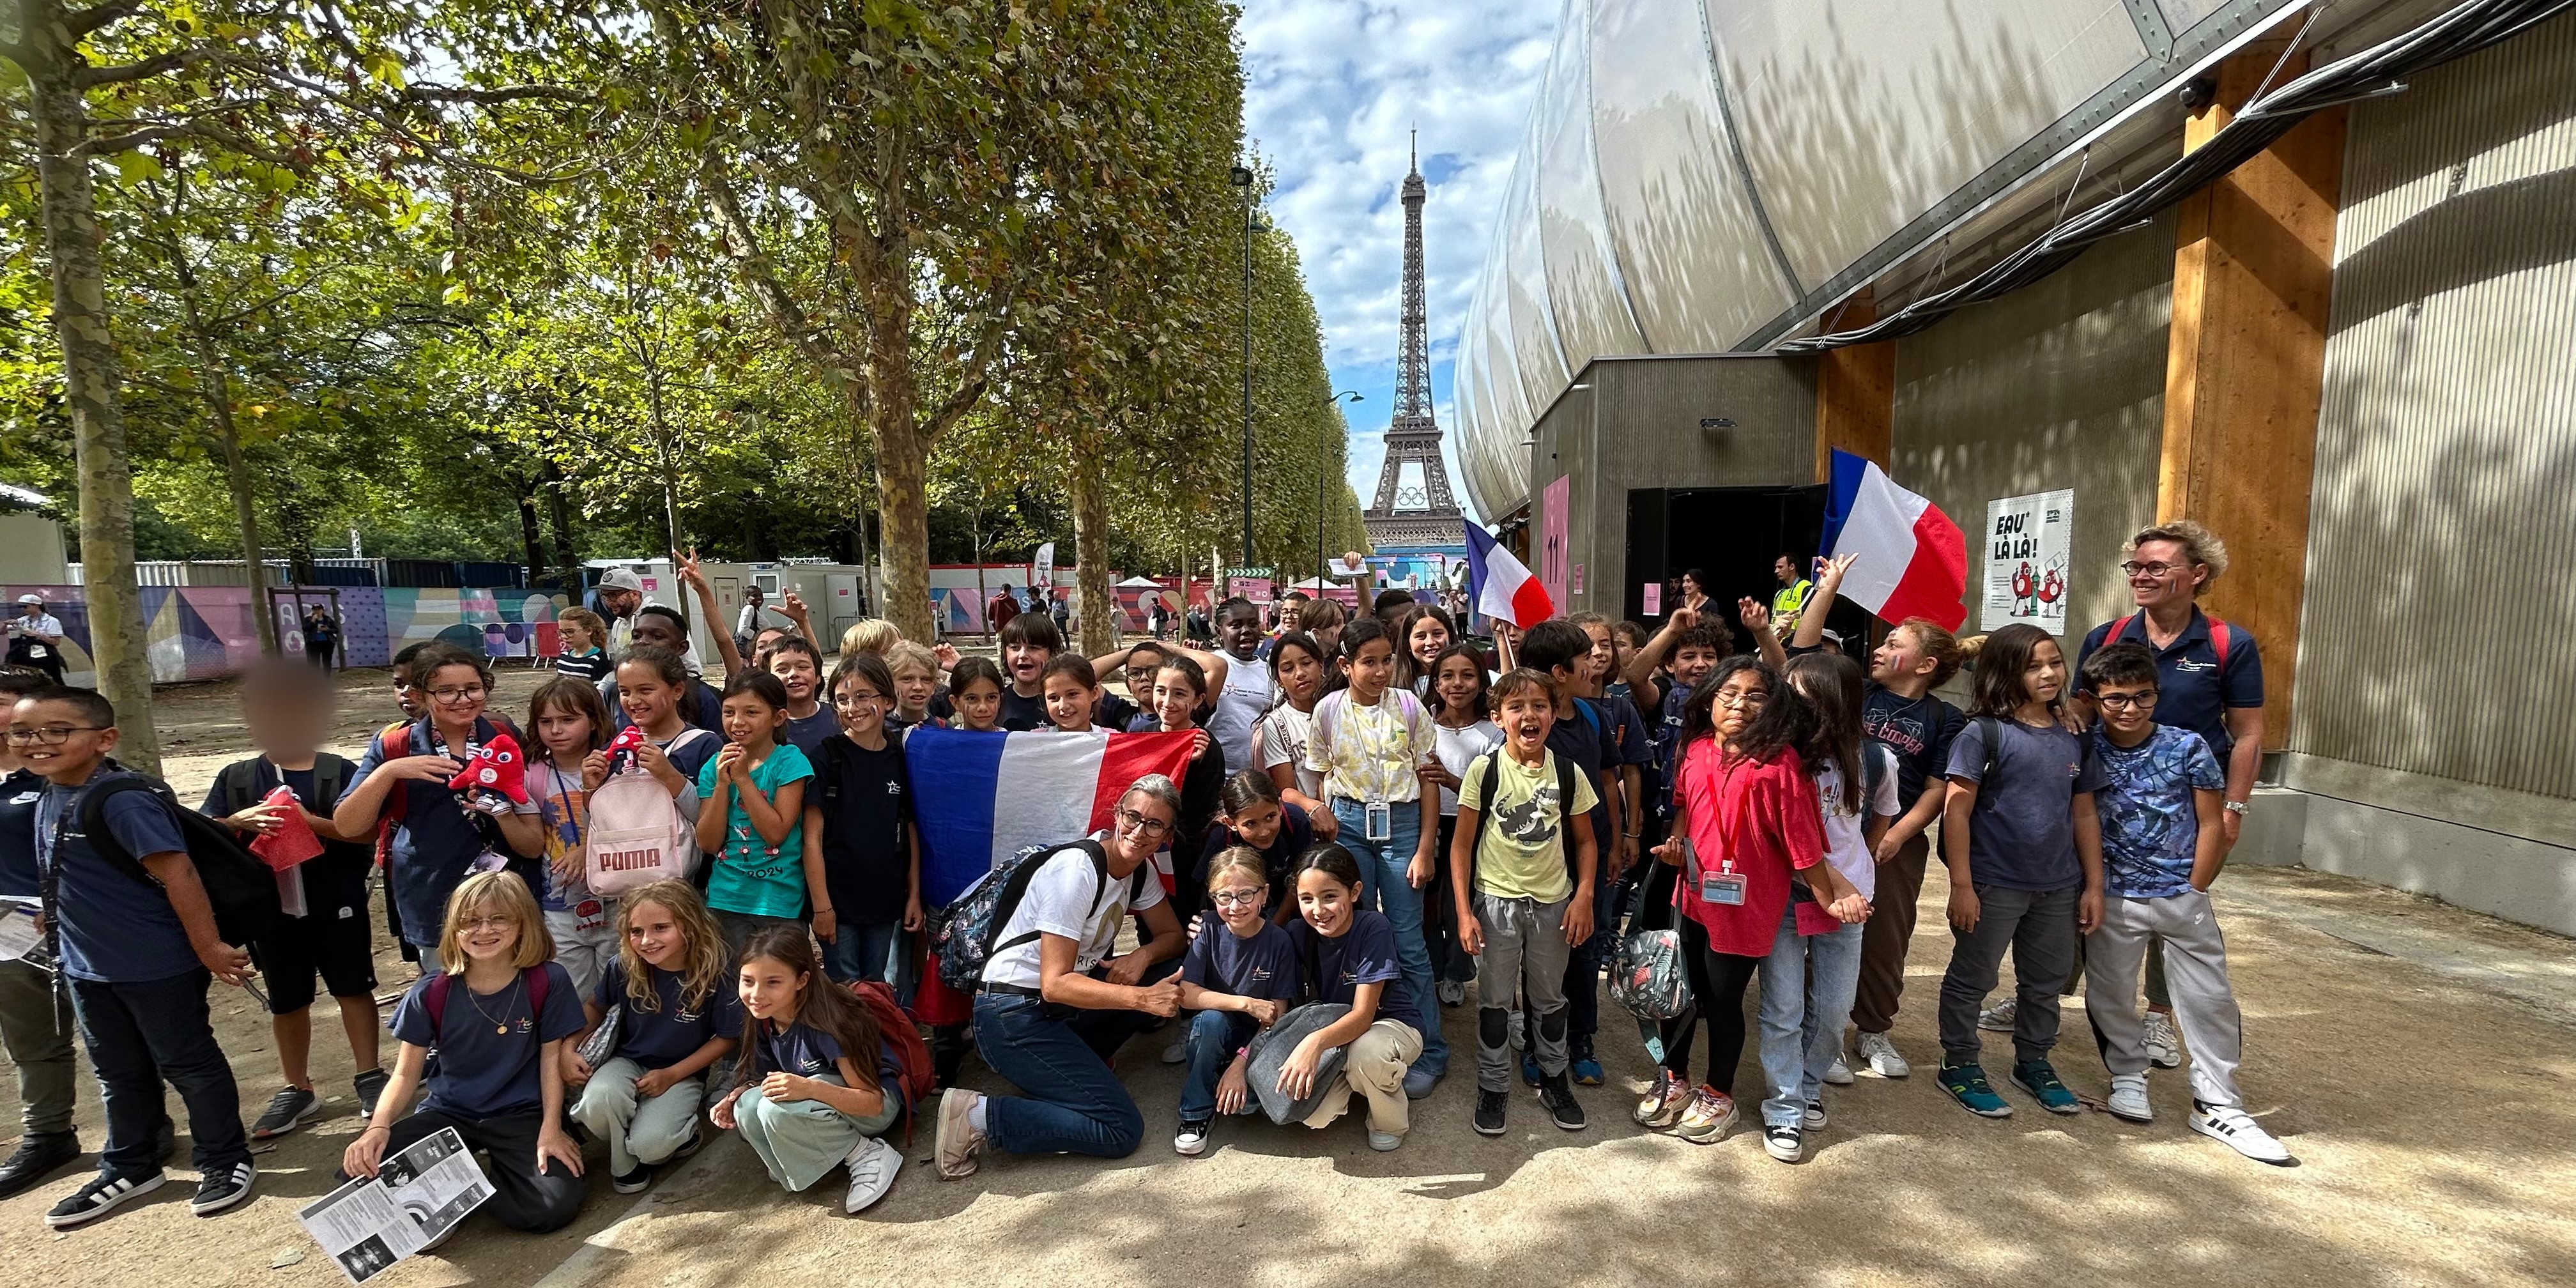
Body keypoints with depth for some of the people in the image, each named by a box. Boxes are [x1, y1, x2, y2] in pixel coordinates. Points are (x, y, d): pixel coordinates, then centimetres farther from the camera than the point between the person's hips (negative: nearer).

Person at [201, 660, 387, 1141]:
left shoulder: (340, 772, -6)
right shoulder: (236, 778, 4)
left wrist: (313, 821, -25)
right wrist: (240, 821, -18)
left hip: (336, 905, -3)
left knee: (353, 989, 9)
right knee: (287, 1001, 16)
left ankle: (370, 1077, 21)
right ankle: (297, 1089, 31)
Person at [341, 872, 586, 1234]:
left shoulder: (548, 982, -11)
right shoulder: (432, 993, -5)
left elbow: (552, 1058, -5)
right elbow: (406, 1074, 0)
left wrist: (551, 1130, -11)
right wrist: (379, 1126, -18)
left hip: (521, 1115, -2)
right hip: (447, 1114, 2)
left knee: (554, 1207, -24)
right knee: (360, 1174, -25)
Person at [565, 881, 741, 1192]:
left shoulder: (715, 973, -22)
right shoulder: (624, 967, -14)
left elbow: (727, 1037, -10)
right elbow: (594, 1006, 9)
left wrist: (672, 1075, -15)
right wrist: (569, 1050, -6)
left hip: (682, 1073, -3)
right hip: (628, 1062, 3)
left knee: (648, 1144, -27)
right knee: (597, 1101, -31)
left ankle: (681, 1133, 11)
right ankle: (626, 1163, 0)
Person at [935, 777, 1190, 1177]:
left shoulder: (1139, 870, 2)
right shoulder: (1077, 870, -24)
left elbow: (1171, 934, 11)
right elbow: (1055, 985, -26)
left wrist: (1142, 956, -11)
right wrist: (1141, 998, -30)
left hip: (1061, 1008, 9)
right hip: (1015, 1018, -8)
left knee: (1171, 973, -2)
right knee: (1122, 1130, -13)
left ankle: (1077, 1062, 5)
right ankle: (975, 1116, -9)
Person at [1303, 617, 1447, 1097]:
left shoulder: (1410, 706, -4)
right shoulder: (1328, 710, -1)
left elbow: (1429, 781, -2)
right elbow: (1322, 780, 6)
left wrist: (1425, 848, -6)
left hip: (1402, 822, -1)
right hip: (1348, 823, 1)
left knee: (1408, 942, 2)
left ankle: (1428, 1052, 17)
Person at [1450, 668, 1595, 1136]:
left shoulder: (1569, 774, -5)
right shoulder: (1484, 769, -11)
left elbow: (1585, 841, 6)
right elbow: (1461, 843, -7)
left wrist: (1583, 896, -6)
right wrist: (1464, 911, -10)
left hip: (1553, 902, 2)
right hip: (1496, 900, -2)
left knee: (1550, 997, 17)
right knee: (1495, 1000, 10)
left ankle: (1554, 1080, 38)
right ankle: (1493, 1087, 28)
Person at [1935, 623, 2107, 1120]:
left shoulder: (2073, 740, 5)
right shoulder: (1984, 733, -12)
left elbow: (2084, 815, 11)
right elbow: (1957, 811, -14)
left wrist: (2093, 885, 9)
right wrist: (1961, 885, -16)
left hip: (2058, 887, 6)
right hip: (1994, 885, -6)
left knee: (2047, 981, 20)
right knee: (1972, 978, 7)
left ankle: (2033, 1063, 38)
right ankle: (1959, 1065, 22)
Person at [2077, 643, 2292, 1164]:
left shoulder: (2188, 747, -6)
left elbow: (2212, 825, 0)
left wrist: (2193, 891, -2)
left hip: (2182, 898, 0)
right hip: (2113, 900, 0)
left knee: (2211, 1000, 5)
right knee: (2110, 995, 10)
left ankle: (2217, 1105, 19)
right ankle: (2128, 1077, 31)